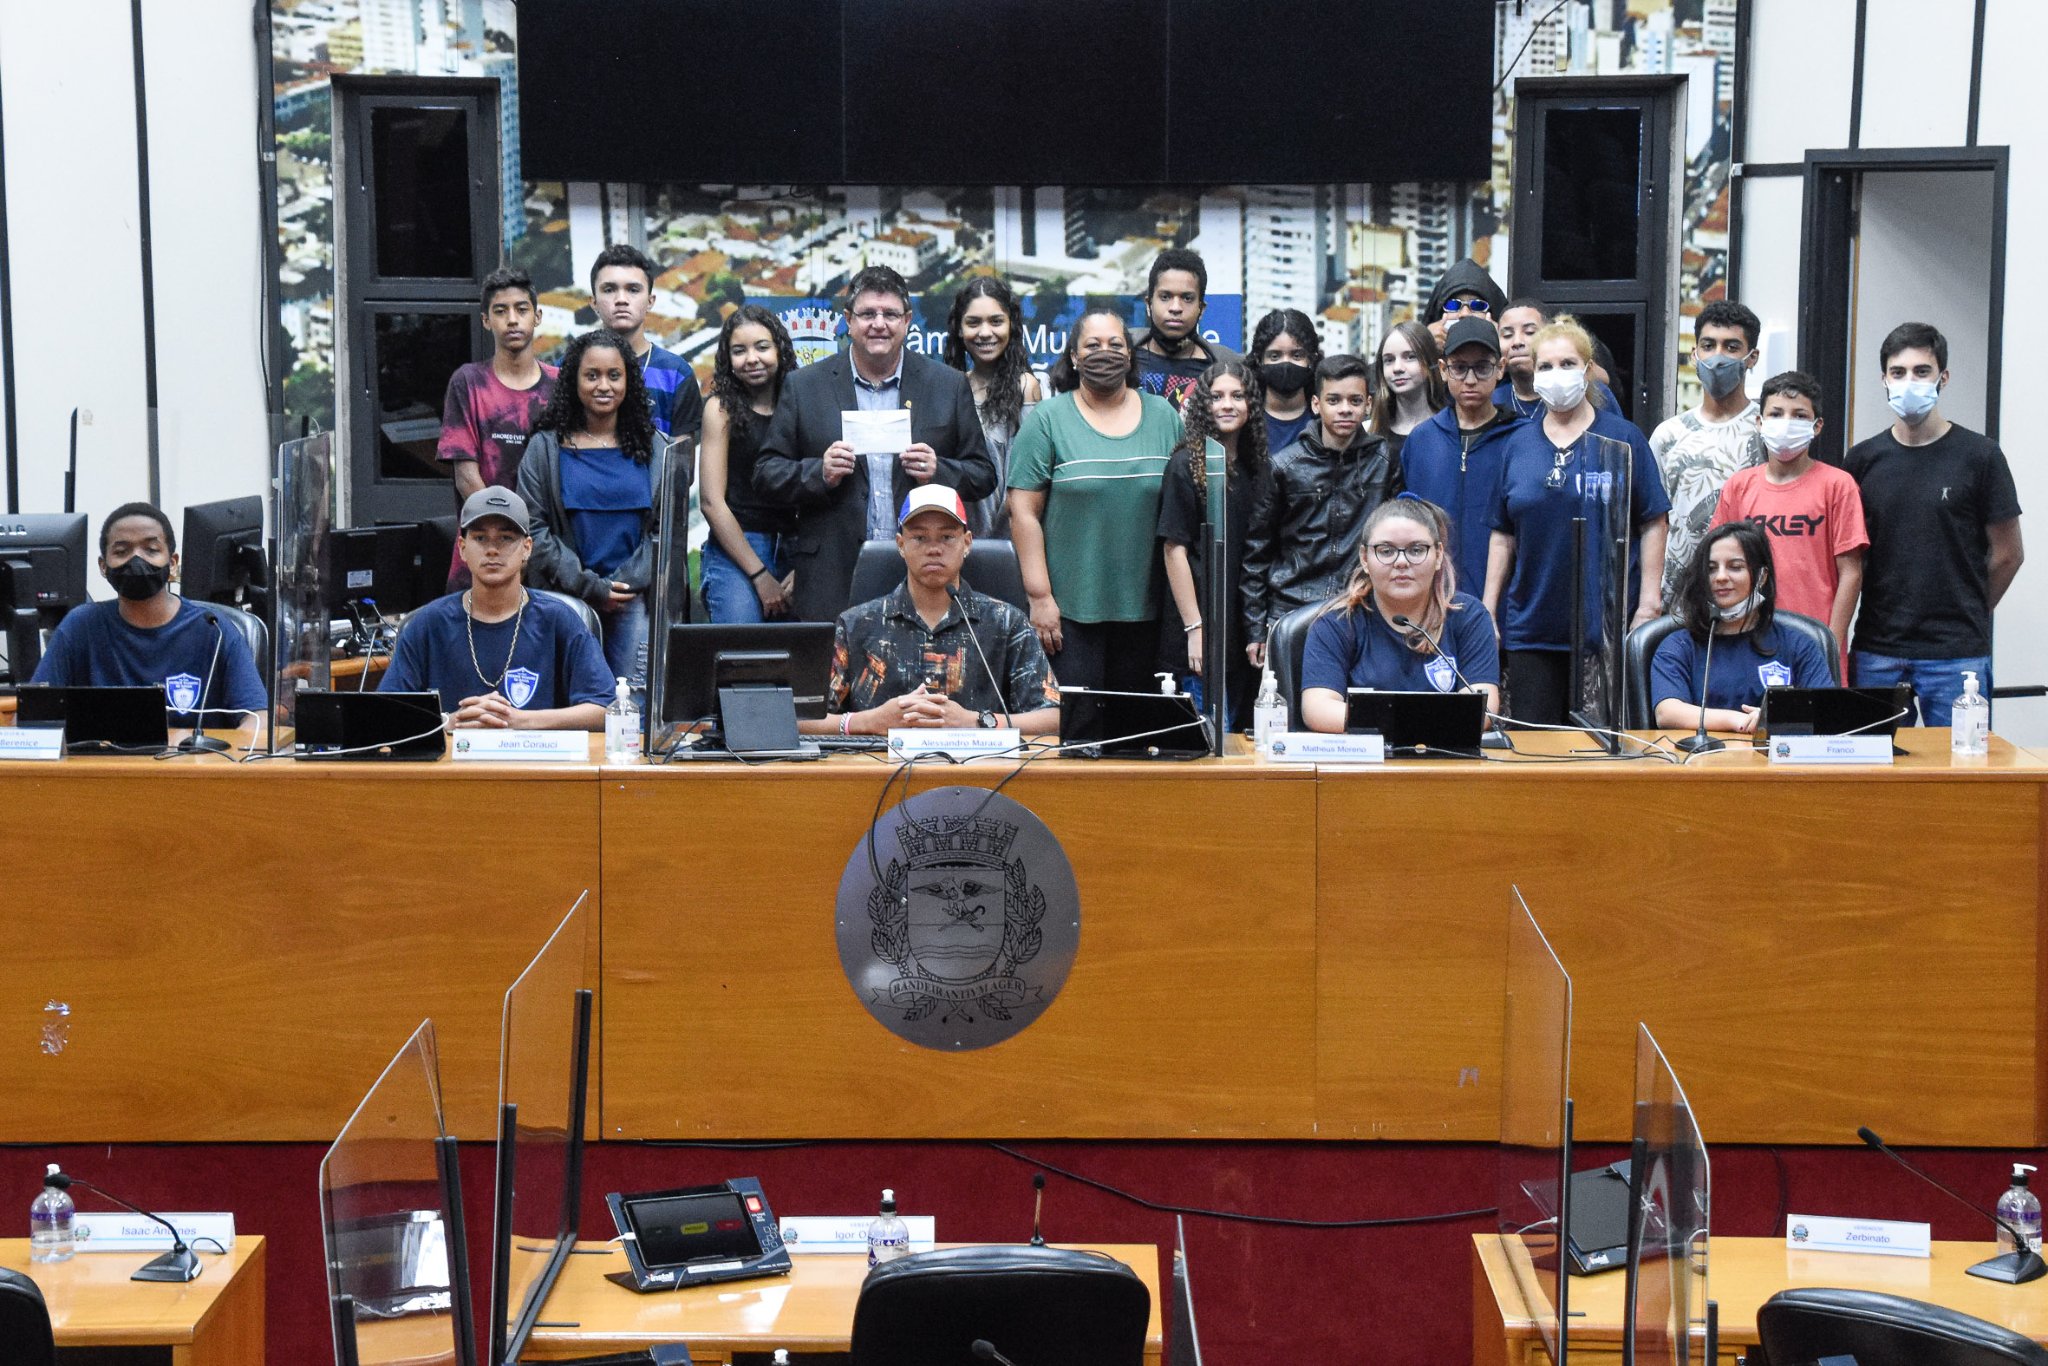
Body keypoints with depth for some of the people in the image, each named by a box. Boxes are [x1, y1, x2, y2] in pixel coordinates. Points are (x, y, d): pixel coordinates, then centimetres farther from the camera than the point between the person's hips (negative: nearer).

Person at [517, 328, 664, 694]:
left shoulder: (652, 448, 11)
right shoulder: (545, 448, 6)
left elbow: (665, 526, 8)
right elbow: (533, 529, -1)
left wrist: (627, 583, -6)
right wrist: (590, 587, -9)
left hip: (634, 602, 1)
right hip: (566, 602, -1)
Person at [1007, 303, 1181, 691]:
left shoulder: (1163, 416, 10)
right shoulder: (1048, 420, 0)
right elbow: (1024, 512, -4)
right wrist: (1039, 597, -11)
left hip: (1144, 609, 3)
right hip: (1070, 608, -3)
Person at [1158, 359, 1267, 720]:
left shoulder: (1254, 465, 12)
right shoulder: (1187, 464, -6)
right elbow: (1174, 549, -10)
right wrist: (1194, 629, -16)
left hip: (1245, 629, 6)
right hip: (1204, 629, -6)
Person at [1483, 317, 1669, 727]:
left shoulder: (1622, 438, 1)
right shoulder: (1520, 444, 9)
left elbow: (1653, 524, 0)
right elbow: (1503, 535, 12)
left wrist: (1649, 604, -7)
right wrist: (1488, 611, 7)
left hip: (1605, 627, -3)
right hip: (1531, 627, 3)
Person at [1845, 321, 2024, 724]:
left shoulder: (1978, 455, -1)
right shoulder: (1863, 459, 7)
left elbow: (2008, 553, 5)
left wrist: (1967, 614, 10)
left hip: (1956, 655, -3)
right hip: (1876, 652, 3)